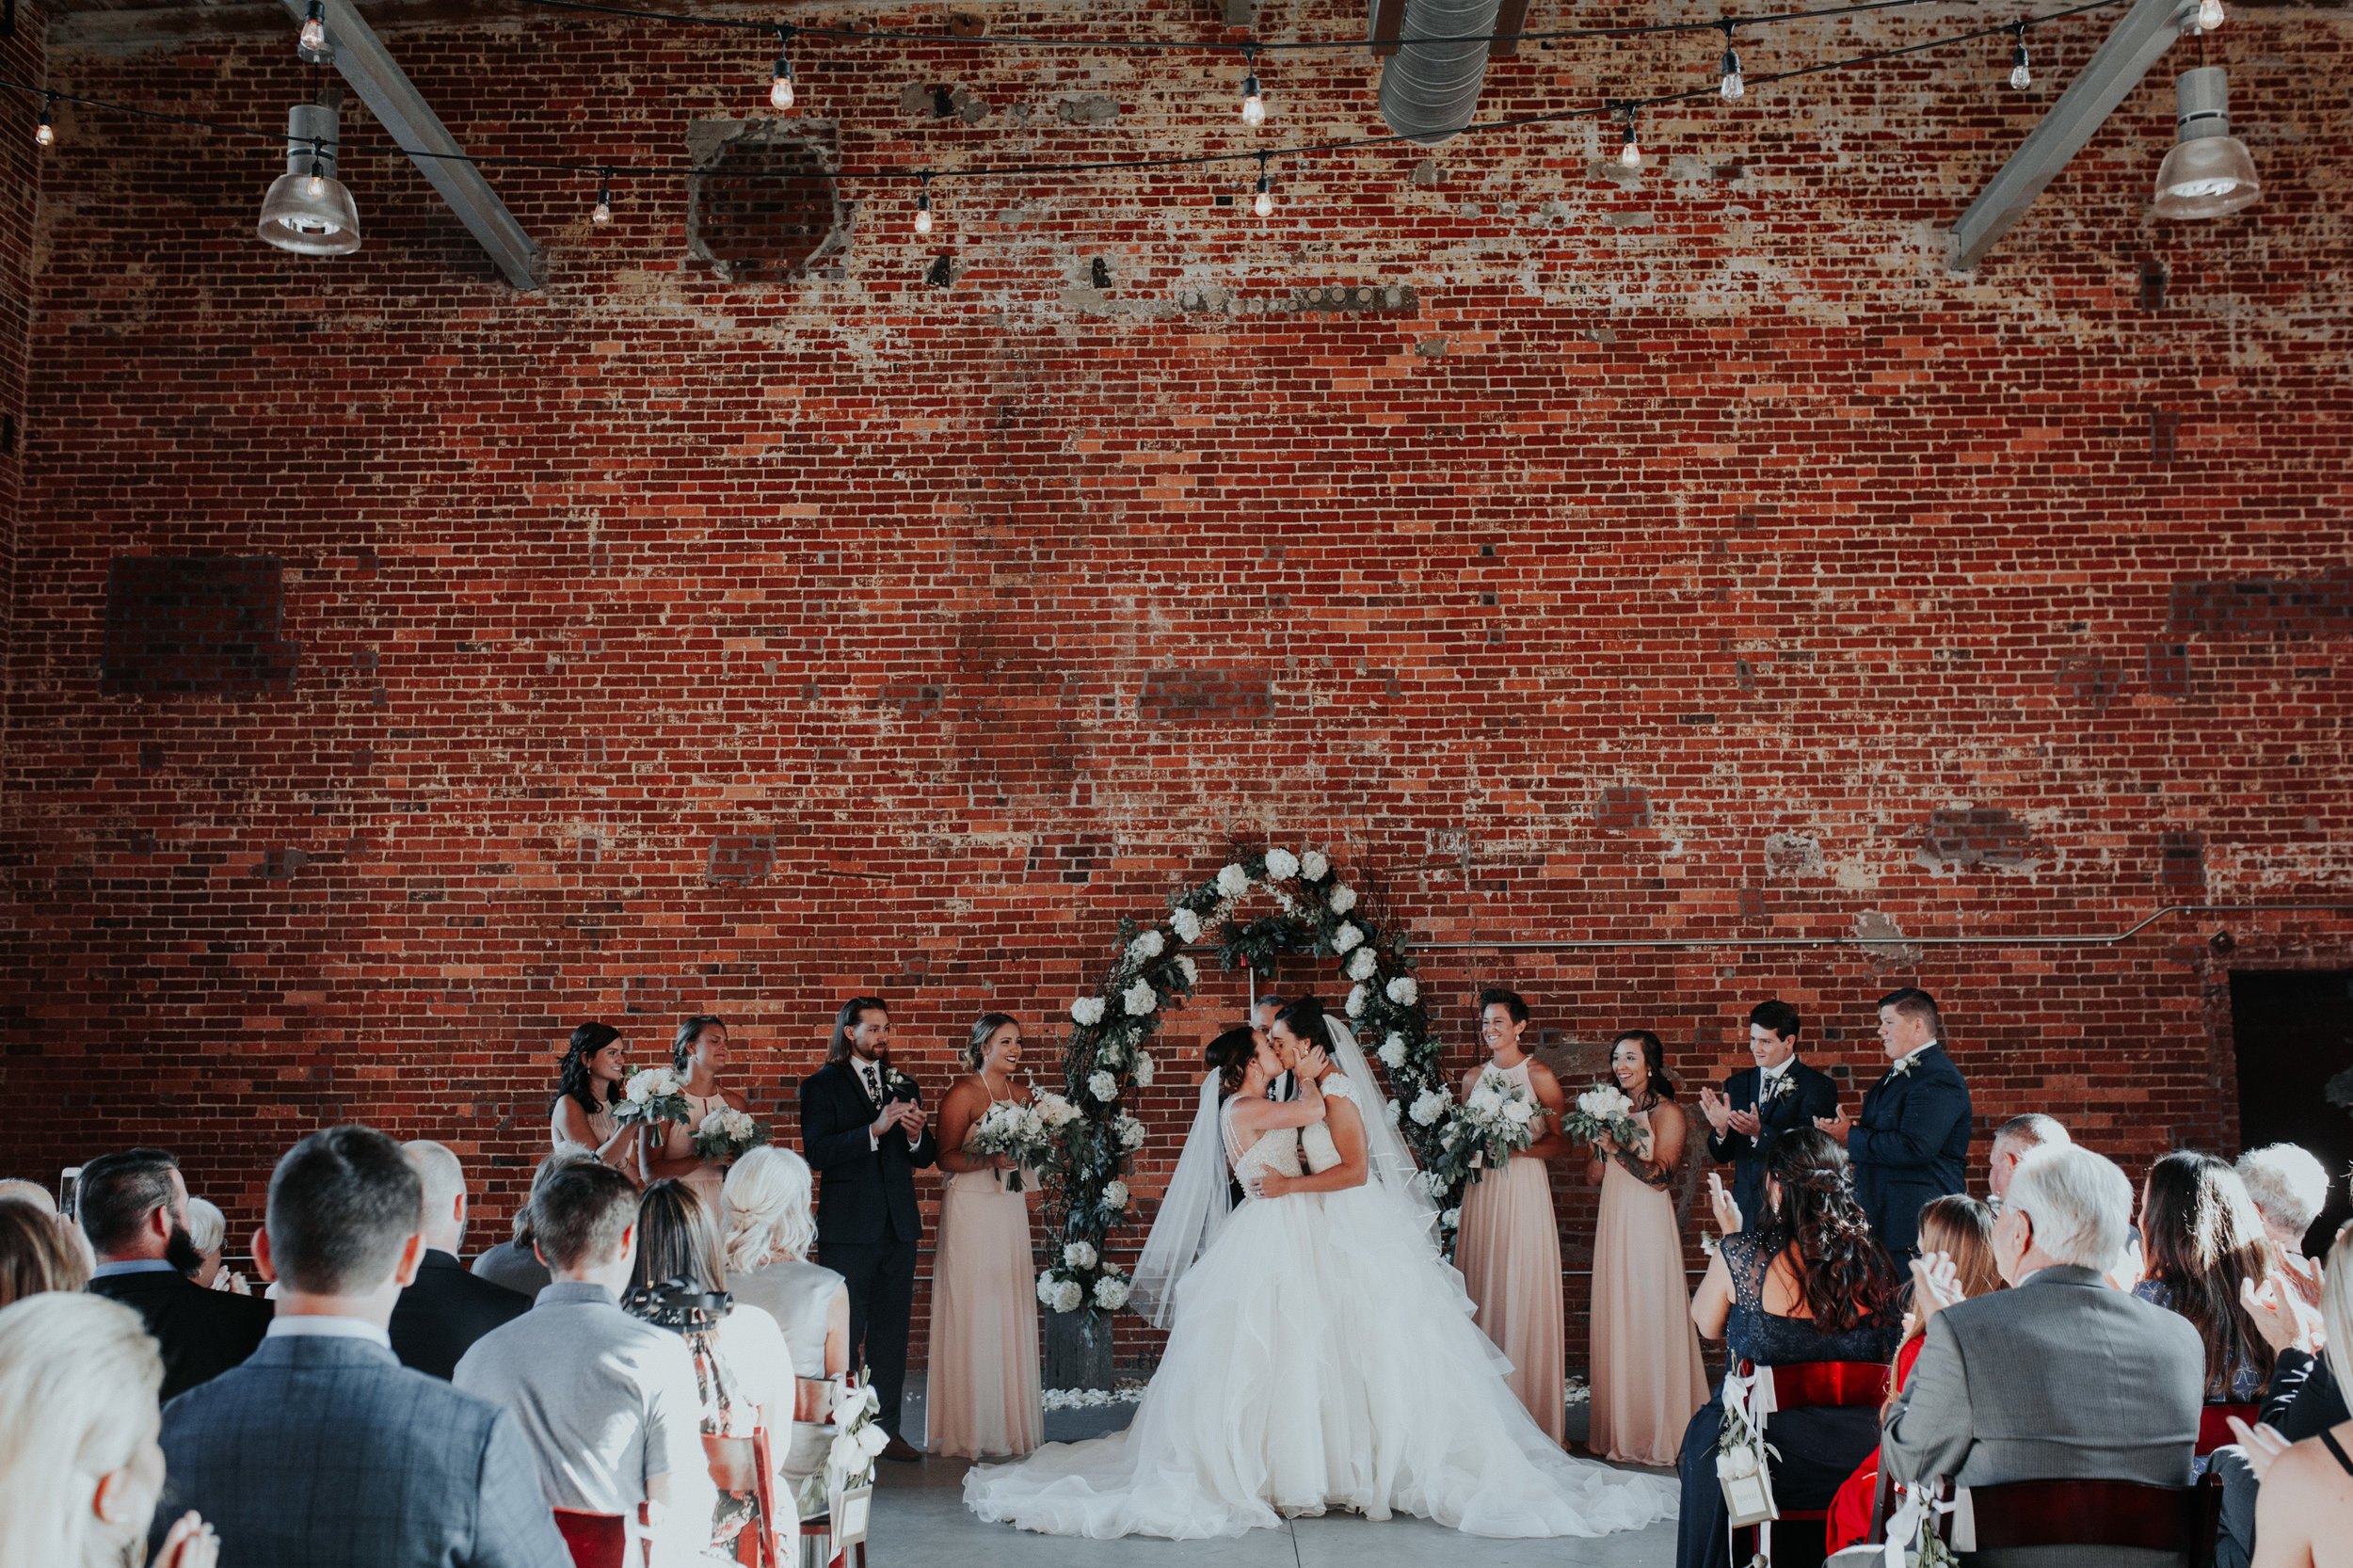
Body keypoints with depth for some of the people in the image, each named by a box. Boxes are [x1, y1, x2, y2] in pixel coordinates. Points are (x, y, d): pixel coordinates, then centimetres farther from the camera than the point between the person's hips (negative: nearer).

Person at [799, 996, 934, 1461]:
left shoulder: (904, 1087, 15)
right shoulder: (821, 1086, 0)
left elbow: (926, 1158, 14)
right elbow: (816, 1153, -13)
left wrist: (916, 1135, -8)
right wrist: (874, 1130, -22)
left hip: (899, 1226, 5)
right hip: (848, 1227, -5)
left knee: (891, 1331, 8)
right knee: (843, 1333, -2)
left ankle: (886, 1430, 15)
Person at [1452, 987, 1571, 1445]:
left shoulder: (1540, 1076, -2)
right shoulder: (1473, 1077, 12)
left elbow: (1561, 1141, -4)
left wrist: (1515, 1148, -16)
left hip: (1525, 1189, -4)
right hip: (1482, 1192, 4)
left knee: (1524, 1297, -4)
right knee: (1483, 1294, 2)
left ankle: (1533, 1420, 5)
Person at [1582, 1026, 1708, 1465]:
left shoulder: (1667, 1113, -5)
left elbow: (1661, 1176, -14)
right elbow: (1593, 1176, 11)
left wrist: (1616, 1147, -18)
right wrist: (1600, 1143, -6)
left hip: (1649, 1227, -6)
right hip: (1613, 1225, 6)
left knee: (1651, 1323, -4)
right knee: (1615, 1324, 7)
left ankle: (1659, 1432, 5)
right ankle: (1620, 1431, 15)